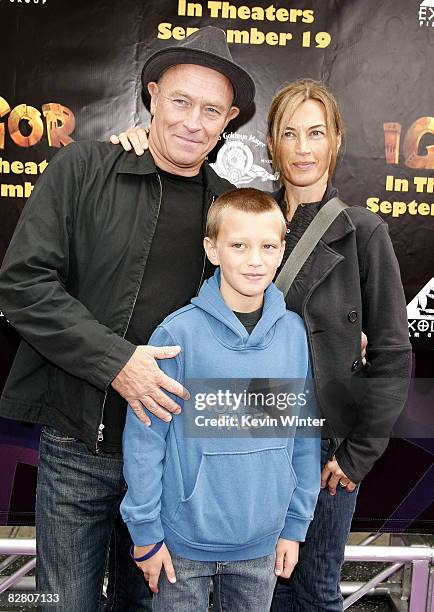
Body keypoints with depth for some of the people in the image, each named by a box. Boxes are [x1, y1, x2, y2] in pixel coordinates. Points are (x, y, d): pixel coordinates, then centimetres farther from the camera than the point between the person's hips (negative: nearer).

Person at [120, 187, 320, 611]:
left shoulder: (295, 333, -6)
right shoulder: (178, 334, -17)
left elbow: (304, 435, 2)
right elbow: (144, 438, -11)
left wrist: (295, 524, 5)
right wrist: (144, 531, -7)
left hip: (262, 542, 3)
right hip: (184, 538, -3)